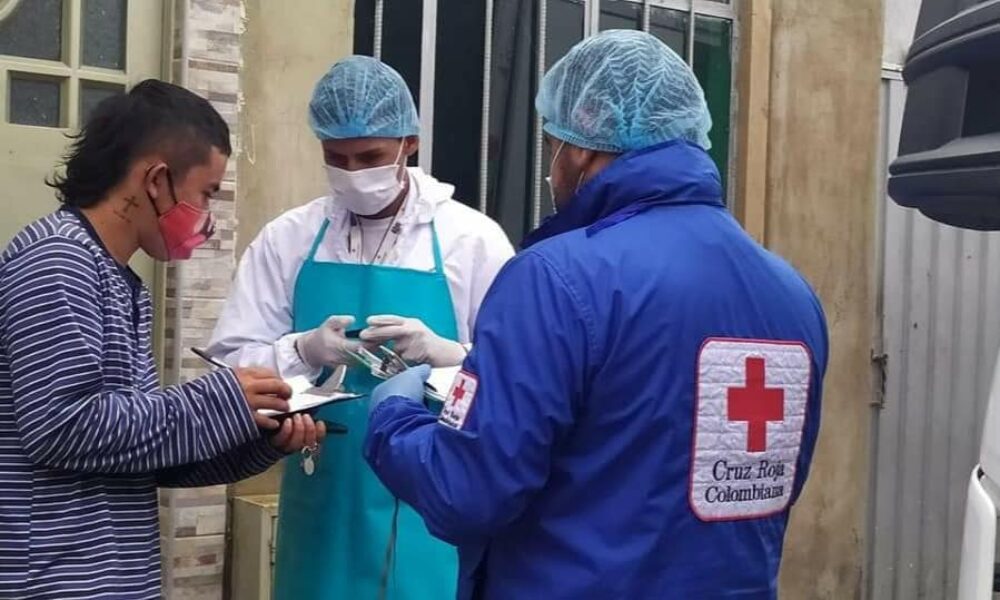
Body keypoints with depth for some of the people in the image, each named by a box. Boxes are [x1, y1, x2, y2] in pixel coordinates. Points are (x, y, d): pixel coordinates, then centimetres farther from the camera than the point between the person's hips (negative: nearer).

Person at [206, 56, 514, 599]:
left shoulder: (472, 238, -4)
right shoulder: (287, 239, 3)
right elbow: (231, 362, 1)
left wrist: (441, 351, -23)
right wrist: (304, 351, -18)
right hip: (321, 503, 3)